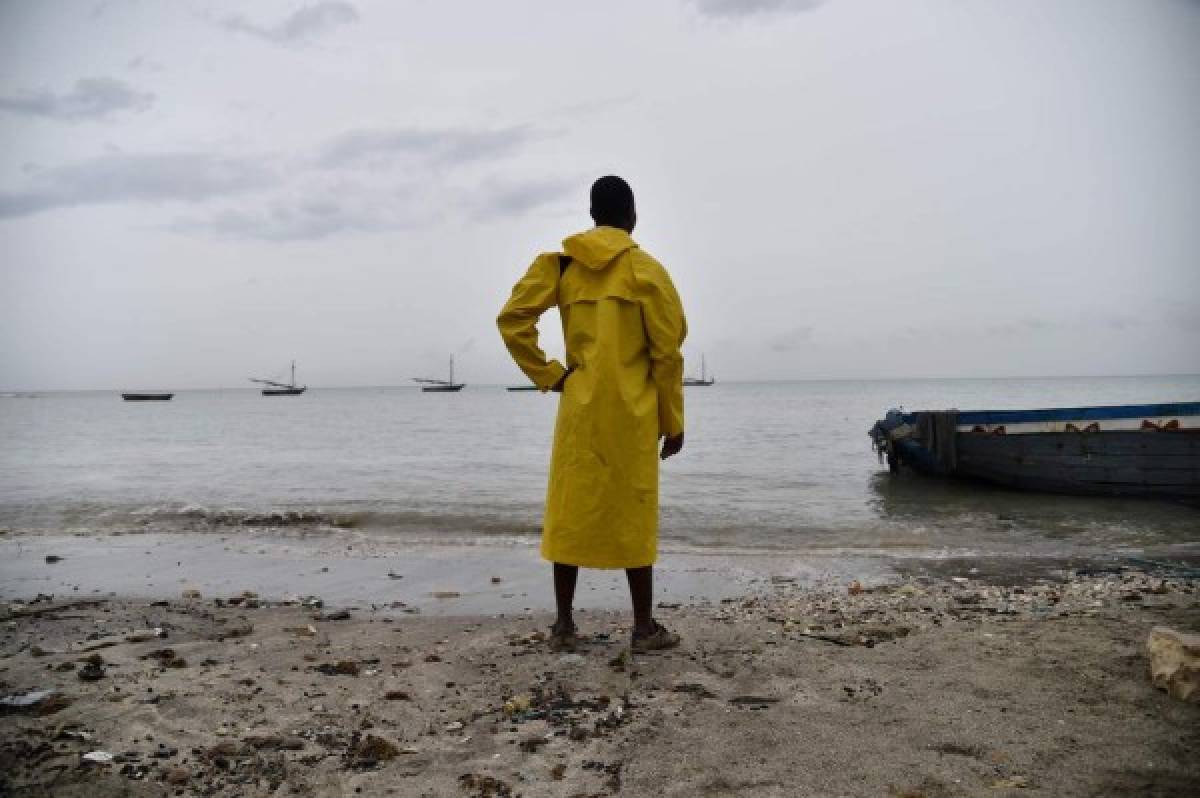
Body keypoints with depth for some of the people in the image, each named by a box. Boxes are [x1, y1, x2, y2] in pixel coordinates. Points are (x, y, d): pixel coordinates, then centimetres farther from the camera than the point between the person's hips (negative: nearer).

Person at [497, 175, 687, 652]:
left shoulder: (560, 265, 5)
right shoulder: (646, 270, -4)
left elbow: (511, 319, -4)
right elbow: (667, 351, -5)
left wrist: (548, 375, 1)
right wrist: (672, 422, 1)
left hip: (579, 410, 3)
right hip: (630, 413, -2)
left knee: (570, 513, 9)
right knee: (633, 517, 5)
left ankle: (563, 625, 14)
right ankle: (644, 627, 14)